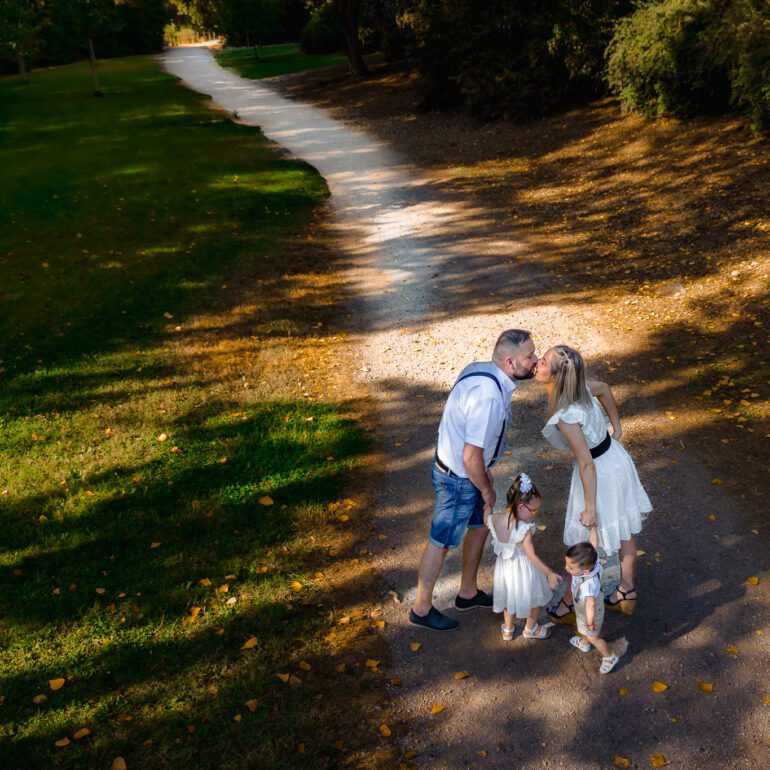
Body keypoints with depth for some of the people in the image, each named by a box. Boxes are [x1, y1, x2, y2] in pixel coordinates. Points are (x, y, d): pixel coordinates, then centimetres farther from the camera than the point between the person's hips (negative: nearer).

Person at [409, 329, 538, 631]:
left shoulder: (480, 369, -6)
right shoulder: (488, 397, -35)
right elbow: (471, 457, -30)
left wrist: (485, 468, 16)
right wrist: (486, 489, -12)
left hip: (466, 469, 9)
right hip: (457, 479, -9)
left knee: (480, 526, 25)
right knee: (441, 542, 10)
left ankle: (468, 592, 46)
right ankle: (421, 609, 32)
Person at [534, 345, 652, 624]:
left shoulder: (566, 417, -34)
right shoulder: (579, 386, -10)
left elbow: (587, 463, -29)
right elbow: (604, 389, 11)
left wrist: (590, 508, -20)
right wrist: (617, 428, 20)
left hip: (599, 472, -8)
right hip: (615, 457, 8)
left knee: (583, 542, 10)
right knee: (622, 530, 23)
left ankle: (569, 605, 28)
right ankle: (626, 592, 43)